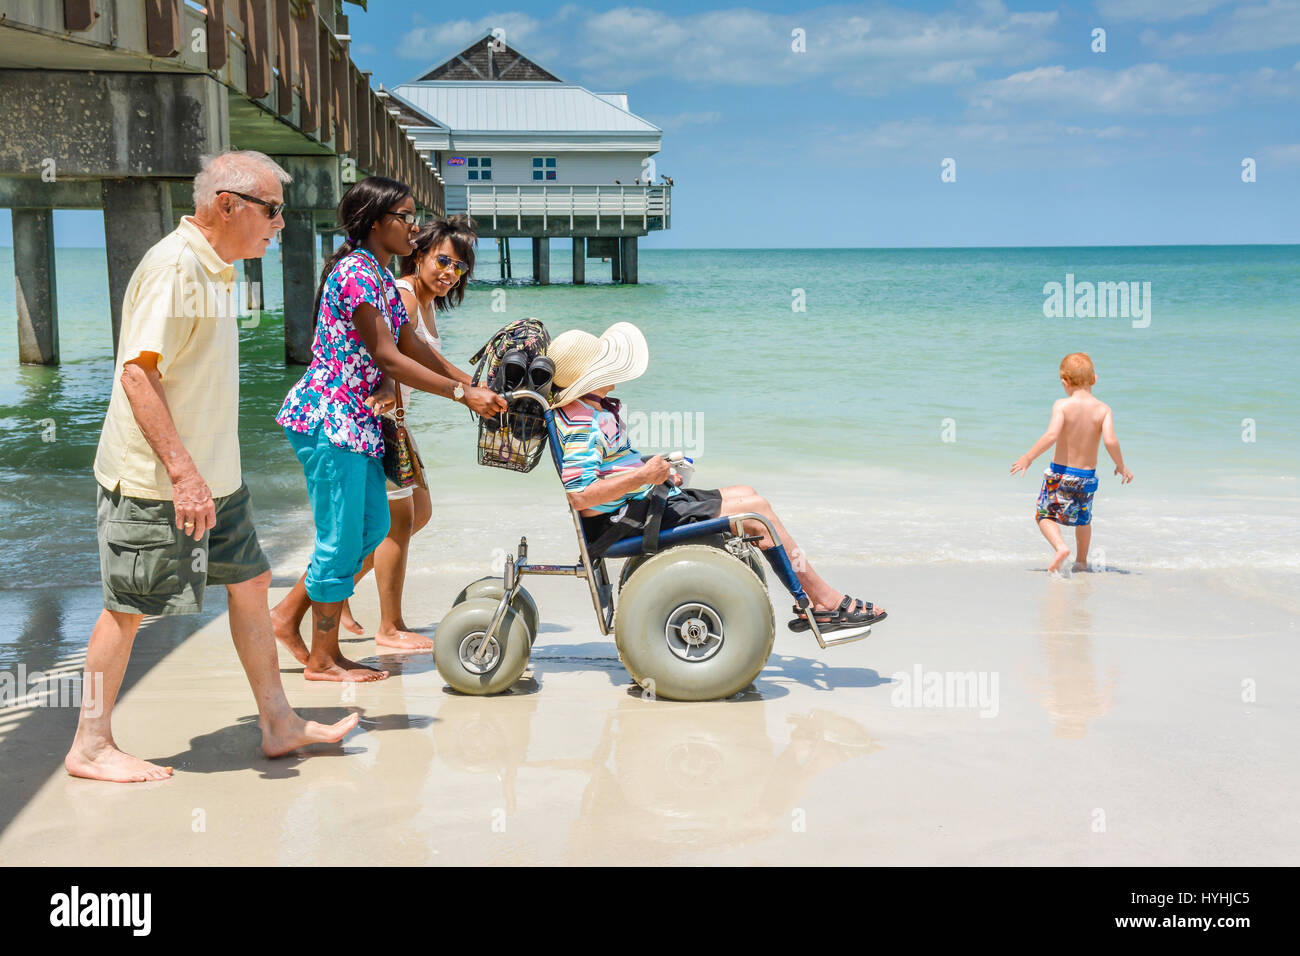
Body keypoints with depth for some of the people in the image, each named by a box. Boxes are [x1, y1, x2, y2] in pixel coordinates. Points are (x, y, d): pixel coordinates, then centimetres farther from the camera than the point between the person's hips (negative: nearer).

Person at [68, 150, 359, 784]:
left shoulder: (215, 269, 12)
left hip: (211, 476, 10)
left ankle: (278, 724, 24)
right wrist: (182, 472, -30)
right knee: (130, 607, 0)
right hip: (156, 480, -10)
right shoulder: (174, 265, -18)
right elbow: (137, 372, -26)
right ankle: (90, 746, 14)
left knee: (250, 582, 13)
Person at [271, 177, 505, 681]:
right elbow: (388, 356, -21)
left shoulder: (379, 273, 14)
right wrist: (462, 394, -21)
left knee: (371, 526, 13)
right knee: (341, 537, -2)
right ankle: (323, 659, 11)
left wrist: (471, 384, 9)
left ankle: (288, 615, 24)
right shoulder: (356, 271, -18)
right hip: (327, 418, -10)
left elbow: (410, 345, 16)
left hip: (357, 417, 10)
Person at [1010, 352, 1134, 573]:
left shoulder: (1062, 405, -14)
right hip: (1087, 475, 3)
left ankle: (1060, 546, -12)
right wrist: (1121, 466, -3)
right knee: (1083, 519, 26)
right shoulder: (1103, 409, -7)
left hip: (1060, 472, -3)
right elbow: (1110, 441, -18)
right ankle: (1081, 561, 35)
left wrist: (1028, 457, -16)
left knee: (1044, 515, 13)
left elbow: (1051, 435, -26)